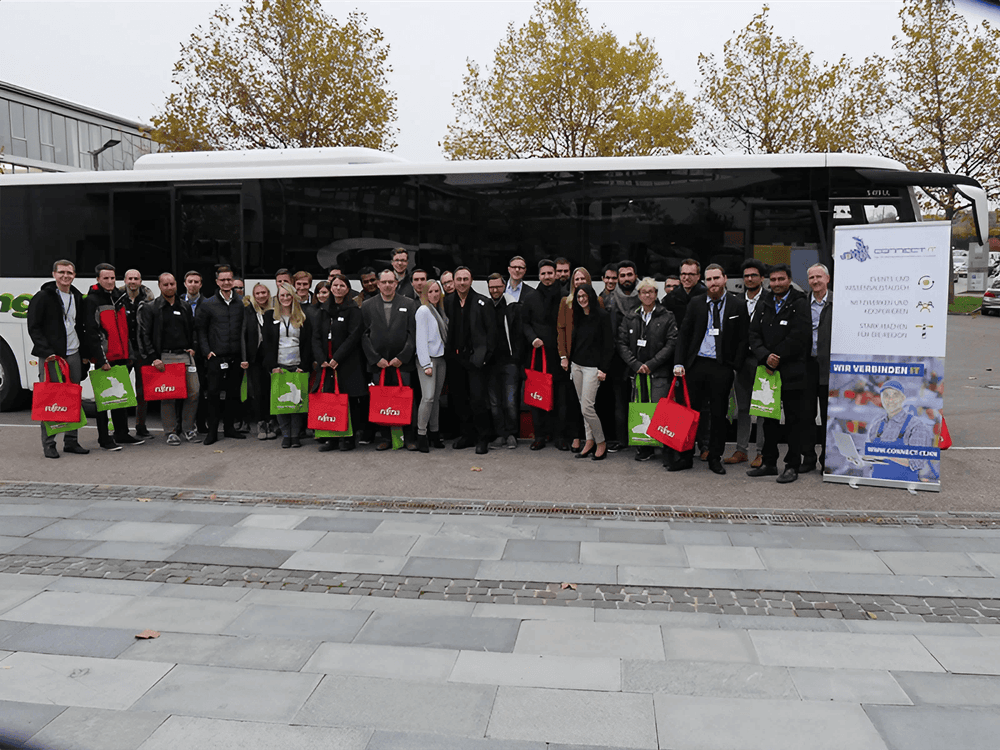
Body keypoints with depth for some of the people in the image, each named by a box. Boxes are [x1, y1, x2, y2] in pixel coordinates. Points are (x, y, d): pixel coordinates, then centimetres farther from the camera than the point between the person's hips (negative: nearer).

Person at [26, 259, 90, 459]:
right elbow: (34, 328, -7)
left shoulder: (77, 298, 15)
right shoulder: (43, 297, -3)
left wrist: (84, 353, 15)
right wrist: (47, 352, -16)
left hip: (73, 355, 6)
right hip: (50, 357, -6)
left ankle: (71, 441, 15)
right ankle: (48, 444, 3)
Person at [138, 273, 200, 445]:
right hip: (164, 357, -4)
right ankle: (171, 432, 8)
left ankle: (187, 428, 13)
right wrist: (153, 358, -10)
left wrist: (193, 347, 9)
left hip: (185, 355, 4)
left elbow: (193, 330, 25)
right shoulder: (150, 308, 2)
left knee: (194, 392, -1)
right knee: (167, 396, -2)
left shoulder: (185, 308, 16)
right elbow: (145, 335, -3)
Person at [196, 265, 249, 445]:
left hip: (235, 357, 2)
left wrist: (245, 356, -1)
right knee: (213, 393, -1)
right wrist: (206, 351, -4)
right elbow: (200, 329, 6)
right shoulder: (208, 304, 3)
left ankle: (229, 427, 20)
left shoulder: (240, 304, 7)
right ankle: (212, 431, 7)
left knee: (233, 393, 8)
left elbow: (245, 331, 5)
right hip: (216, 357, -2)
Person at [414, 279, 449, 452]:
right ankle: (421, 435, -8)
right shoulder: (423, 310, -6)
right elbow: (421, 339, -10)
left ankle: (434, 433, 14)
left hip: (441, 358, 7)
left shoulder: (440, 310, 15)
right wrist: (426, 364, -14)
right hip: (427, 358, -6)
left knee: (437, 397, 7)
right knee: (428, 397, -14)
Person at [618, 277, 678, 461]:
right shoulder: (630, 318, 13)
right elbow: (622, 344, 7)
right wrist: (636, 364, -6)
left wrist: (651, 364, -9)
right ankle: (643, 447, 7)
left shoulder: (667, 317, 5)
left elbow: (671, 344, -2)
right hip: (635, 372, 3)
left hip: (659, 372, -3)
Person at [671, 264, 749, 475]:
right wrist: (679, 363, -2)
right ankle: (686, 456, 14)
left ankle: (715, 458, 18)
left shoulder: (738, 305, 2)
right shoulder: (696, 303, 6)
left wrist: (734, 368, -5)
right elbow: (683, 334, 7)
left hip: (722, 367, -1)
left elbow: (743, 339, 2)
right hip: (696, 364, 1)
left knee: (719, 414, 6)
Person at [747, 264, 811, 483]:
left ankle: (792, 466, 9)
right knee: (769, 418, 12)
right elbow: (754, 334, 6)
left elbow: (798, 338, -14)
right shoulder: (764, 304, 13)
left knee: (794, 420, 1)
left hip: (792, 372, -5)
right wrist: (765, 356, -11)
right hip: (768, 371, 6)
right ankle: (769, 463, 22)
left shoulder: (799, 303, -4)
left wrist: (776, 359, -12)